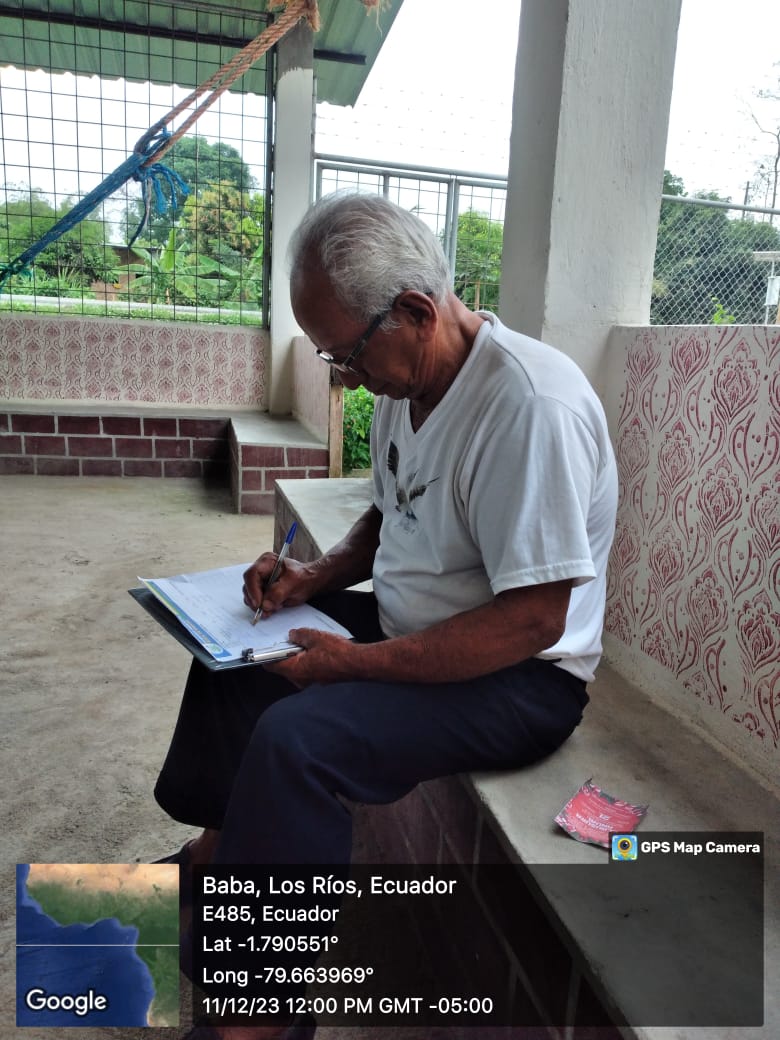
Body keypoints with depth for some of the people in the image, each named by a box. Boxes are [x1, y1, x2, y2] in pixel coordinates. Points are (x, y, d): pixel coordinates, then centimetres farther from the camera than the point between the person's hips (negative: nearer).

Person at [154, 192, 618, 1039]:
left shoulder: (532, 404, -27)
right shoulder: (407, 381, 1)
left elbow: (534, 620, -28)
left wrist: (358, 662, -25)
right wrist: (316, 576, -1)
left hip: (519, 677, -9)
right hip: (405, 622, 9)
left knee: (293, 736, -27)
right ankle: (217, 842, 31)